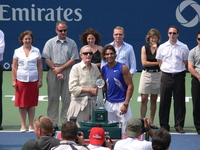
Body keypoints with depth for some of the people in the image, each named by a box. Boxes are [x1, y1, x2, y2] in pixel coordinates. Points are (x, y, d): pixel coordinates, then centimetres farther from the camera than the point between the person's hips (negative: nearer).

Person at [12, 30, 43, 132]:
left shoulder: (36, 51, 6)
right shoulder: (17, 51, 5)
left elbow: (40, 66, 8)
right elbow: (14, 67, 6)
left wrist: (40, 80, 2)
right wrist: (13, 80, 0)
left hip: (33, 80, 0)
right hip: (21, 80, 0)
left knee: (32, 104, 2)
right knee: (22, 104, 0)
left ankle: (31, 125, 9)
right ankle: (23, 125, 7)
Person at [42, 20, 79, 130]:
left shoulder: (72, 43, 8)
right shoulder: (50, 43, 6)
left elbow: (73, 60, 2)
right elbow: (47, 59, 1)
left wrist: (60, 68, -7)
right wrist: (56, 71, -8)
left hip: (67, 72, 1)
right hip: (53, 72, -1)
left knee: (67, 98, -1)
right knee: (53, 98, -1)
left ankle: (65, 122, 4)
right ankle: (52, 123, 1)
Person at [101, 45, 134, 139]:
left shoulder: (122, 68, -6)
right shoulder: (104, 69, 8)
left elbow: (130, 86, -8)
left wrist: (125, 104, -14)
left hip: (121, 103, -5)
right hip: (109, 103, 5)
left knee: (124, 131, -6)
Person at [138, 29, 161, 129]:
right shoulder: (144, 48, 3)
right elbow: (144, 63, -6)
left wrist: (156, 49, -13)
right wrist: (157, 63, -9)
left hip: (157, 74, 1)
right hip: (146, 74, -1)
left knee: (154, 100, 6)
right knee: (144, 99, -5)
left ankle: (151, 122, 12)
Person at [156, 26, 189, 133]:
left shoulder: (184, 47, 3)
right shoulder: (162, 47, 6)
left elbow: (186, 63, 11)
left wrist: (180, 70, 9)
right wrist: (166, 70, 11)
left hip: (179, 77, -1)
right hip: (166, 76, 1)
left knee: (179, 102, -1)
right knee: (164, 101, 0)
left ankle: (179, 125, 5)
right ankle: (164, 125, 7)